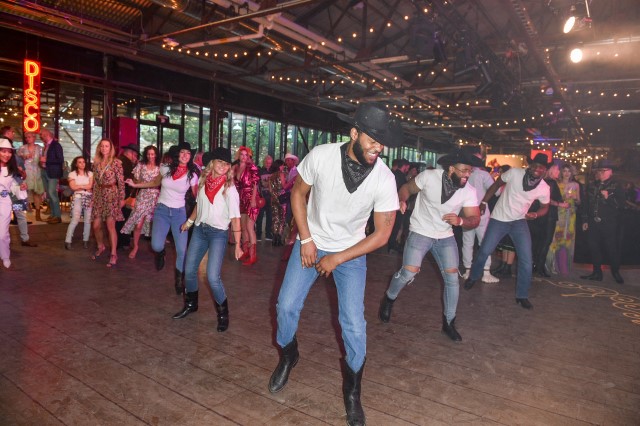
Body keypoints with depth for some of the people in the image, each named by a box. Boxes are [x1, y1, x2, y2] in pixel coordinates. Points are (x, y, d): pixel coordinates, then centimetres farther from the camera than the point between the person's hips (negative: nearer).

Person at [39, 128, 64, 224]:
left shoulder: (56, 145, -9)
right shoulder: (46, 146, 15)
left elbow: (61, 160, -17)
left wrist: (46, 160, -16)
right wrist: (42, 161, 6)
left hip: (53, 173, -8)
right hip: (45, 172, 8)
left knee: (52, 193, -12)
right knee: (48, 194, 9)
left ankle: (58, 216, -8)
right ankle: (53, 214, 15)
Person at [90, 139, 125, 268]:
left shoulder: (116, 162, -6)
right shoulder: (96, 162, 9)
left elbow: (121, 181, -6)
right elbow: (95, 182, 14)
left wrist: (122, 198, -8)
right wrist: (94, 196, 12)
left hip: (111, 195, -5)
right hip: (99, 195, 5)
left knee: (110, 225, -10)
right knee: (96, 225, 5)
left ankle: (113, 254, -4)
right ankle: (100, 247, 30)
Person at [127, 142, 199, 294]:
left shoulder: (192, 175, -8)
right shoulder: (166, 168, -3)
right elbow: (156, 182, 16)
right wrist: (135, 185, 14)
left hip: (179, 212, -1)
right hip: (161, 210, 1)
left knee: (182, 249, -8)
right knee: (156, 246, -15)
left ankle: (179, 279, 16)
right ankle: (161, 254, 26)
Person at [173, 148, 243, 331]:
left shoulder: (229, 188, -12)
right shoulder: (204, 181, 3)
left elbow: (235, 217, -16)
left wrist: (237, 244, -20)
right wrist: (189, 221, 24)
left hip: (218, 233, -5)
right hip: (199, 229, 6)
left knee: (212, 277, -14)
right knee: (189, 270, 11)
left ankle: (223, 312, 8)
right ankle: (191, 304, 36)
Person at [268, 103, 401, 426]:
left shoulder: (384, 179, -22)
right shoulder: (320, 156, -22)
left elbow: (382, 234, -14)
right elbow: (298, 192, -3)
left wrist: (337, 258, -13)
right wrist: (306, 239, -9)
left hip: (351, 253, -1)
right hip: (311, 243, 1)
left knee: (354, 324, -6)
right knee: (286, 306, -1)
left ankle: (352, 392, 20)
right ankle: (287, 358, 33)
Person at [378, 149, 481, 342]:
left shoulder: (469, 191, -10)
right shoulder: (429, 176, -17)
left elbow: (474, 219, -10)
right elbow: (407, 188, -3)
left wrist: (460, 221, -32)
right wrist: (402, 201, -25)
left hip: (446, 237, 3)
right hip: (420, 232, -3)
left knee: (452, 277, -4)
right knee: (409, 271, -17)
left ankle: (449, 322, 16)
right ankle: (389, 299, 15)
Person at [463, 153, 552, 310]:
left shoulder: (544, 188, -9)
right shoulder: (514, 173, -16)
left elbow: (545, 207, 7)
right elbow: (496, 185, -1)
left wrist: (534, 214, -15)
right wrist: (483, 202, -2)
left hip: (519, 222, 2)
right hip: (499, 219, -1)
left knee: (526, 259, -7)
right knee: (484, 251, 0)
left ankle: (522, 296, 9)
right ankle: (473, 277, 29)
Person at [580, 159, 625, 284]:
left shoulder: (616, 186, -2)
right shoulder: (592, 186, 12)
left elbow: (620, 204, -8)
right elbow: (587, 204, 15)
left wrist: (608, 197, -22)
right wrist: (585, 220, 13)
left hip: (609, 224, -4)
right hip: (594, 223, 4)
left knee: (612, 249, 1)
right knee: (594, 248, 7)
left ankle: (616, 272, 19)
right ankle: (597, 273, 17)